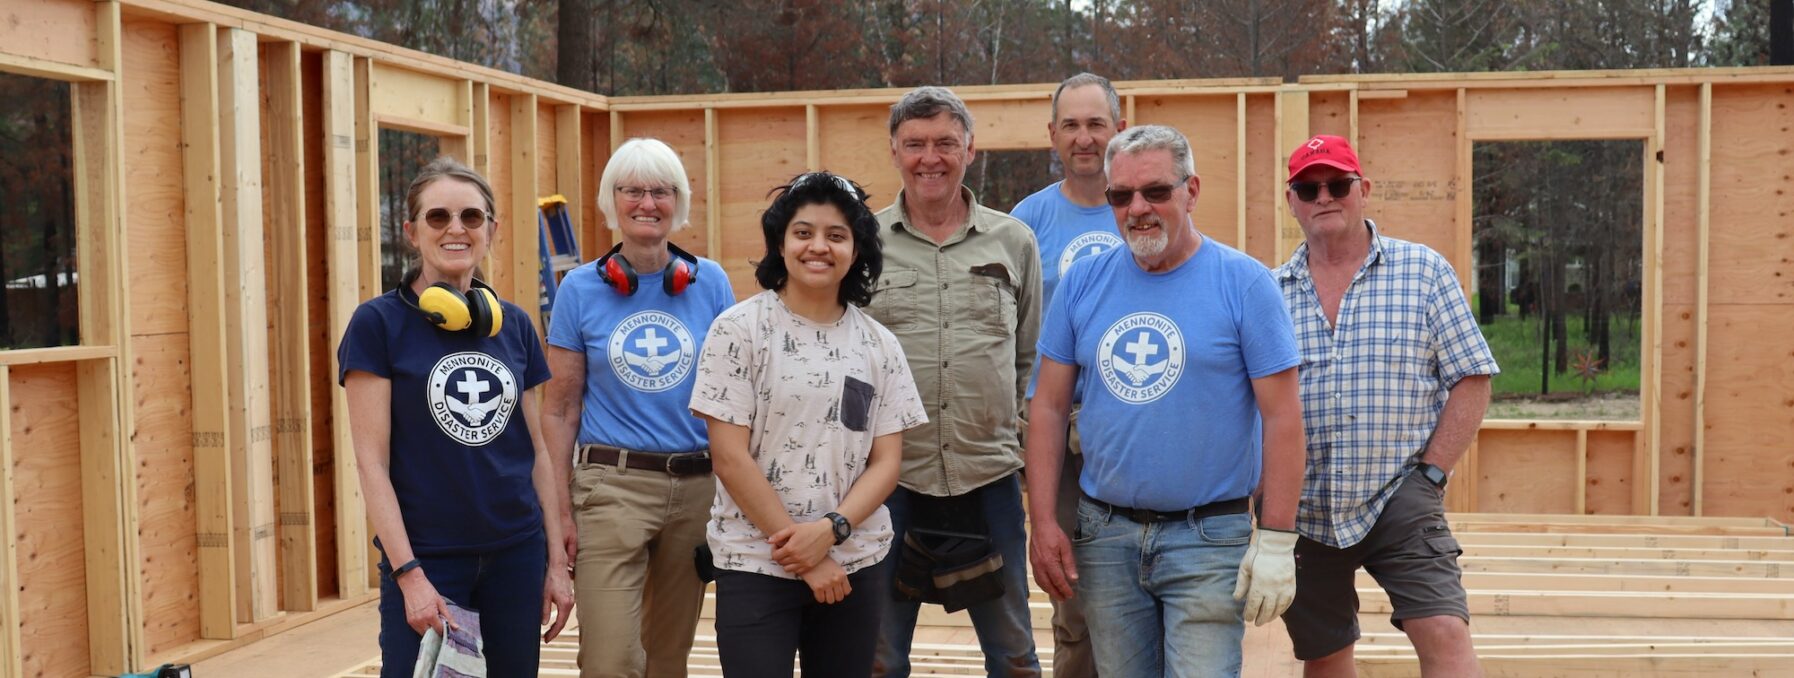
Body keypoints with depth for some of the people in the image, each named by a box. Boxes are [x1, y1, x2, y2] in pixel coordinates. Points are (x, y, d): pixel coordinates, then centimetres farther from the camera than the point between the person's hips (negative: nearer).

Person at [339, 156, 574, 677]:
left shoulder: (514, 325, 7)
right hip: (426, 559, -4)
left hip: (516, 556, 4)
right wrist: (409, 574, -15)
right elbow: (372, 461, -9)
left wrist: (557, 560, 8)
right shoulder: (379, 323, -5)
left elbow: (537, 449, 11)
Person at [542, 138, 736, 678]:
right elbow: (560, 410, 2)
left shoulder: (711, 283, 4)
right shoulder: (581, 288, 0)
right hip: (611, 486, -2)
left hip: (697, 487, 2)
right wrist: (560, 510, -4)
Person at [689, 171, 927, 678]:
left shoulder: (879, 345, 6)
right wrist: (800, 552, -11)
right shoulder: (738, 331, -5)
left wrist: (830, 529, -15)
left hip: (854, 565, 4)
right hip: (755, 565, -3)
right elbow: (730, 458, -9)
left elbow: (886, 462, 3)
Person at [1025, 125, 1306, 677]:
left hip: (1209, 540, -4)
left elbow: (1282, 417, -7)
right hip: (1105, 534, 4)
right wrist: (1043, 521, 0)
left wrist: (1276, 540, -11)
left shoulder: (1244, 282, -6)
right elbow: (1048, 407, 7)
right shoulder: (1083, 283, 4)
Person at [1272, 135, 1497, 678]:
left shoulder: (1423, 271, 1)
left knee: (1444, 633, -17)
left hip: (1399, 498, -2)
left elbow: (1470, 382, 0)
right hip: (1304, 510, 3)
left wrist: (1431, 472, -8)